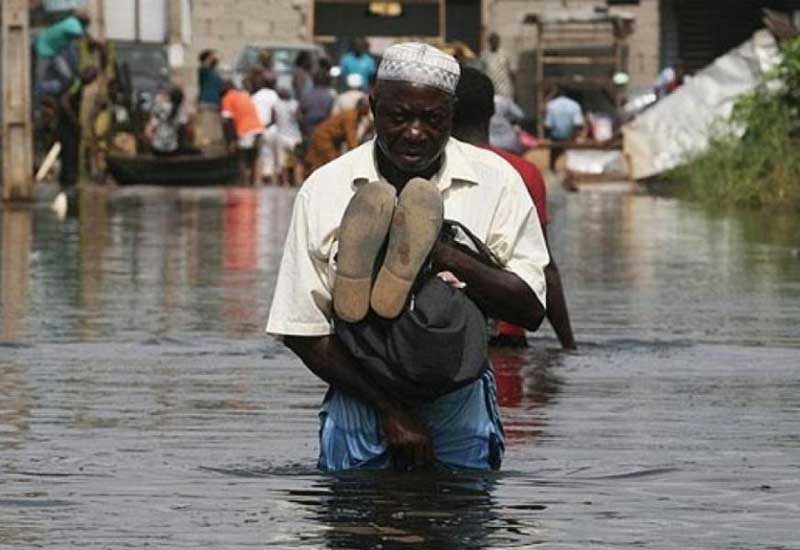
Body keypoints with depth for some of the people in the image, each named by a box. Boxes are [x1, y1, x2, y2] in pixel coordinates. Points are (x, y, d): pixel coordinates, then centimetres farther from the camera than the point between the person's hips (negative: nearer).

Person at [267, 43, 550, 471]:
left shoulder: (495, 182, -1)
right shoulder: (324, 190, -2)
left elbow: (530, 309, -7)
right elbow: (302, 332, -4)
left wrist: (441, 255, -20)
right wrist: (389, 410, -13)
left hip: (460, 405, 0)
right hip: (361, 402, 0)